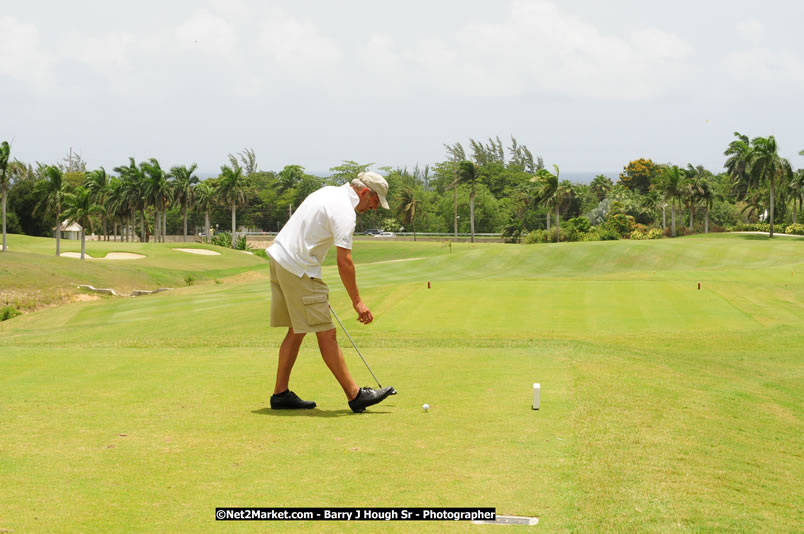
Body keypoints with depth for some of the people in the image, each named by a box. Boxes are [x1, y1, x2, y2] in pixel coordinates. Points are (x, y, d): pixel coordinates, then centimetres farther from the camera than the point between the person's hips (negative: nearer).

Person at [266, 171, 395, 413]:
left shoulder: (329, 192, 14)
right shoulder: (345, 211, -16)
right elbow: (344, 261, -20)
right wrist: (357, 302, -16)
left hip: (280, 259, 10)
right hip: (298, 270, -10)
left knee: (297, 330, 14)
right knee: (326, 333, -6)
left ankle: (281, 394, 15)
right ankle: (355, 395, -4)